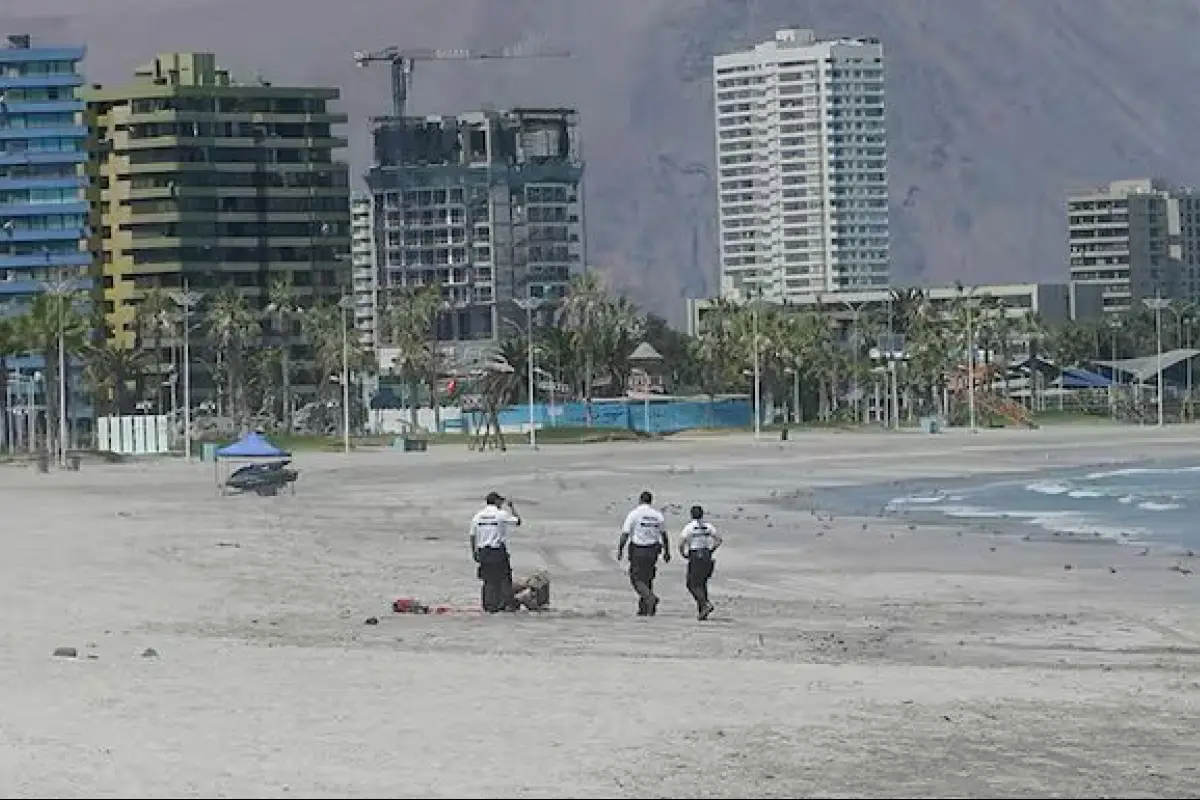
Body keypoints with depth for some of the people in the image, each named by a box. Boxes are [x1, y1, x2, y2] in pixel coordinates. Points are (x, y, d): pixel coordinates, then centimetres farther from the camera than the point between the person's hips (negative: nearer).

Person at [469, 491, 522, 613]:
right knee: (504, 578, 5)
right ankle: (508, 604, 4)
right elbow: (518, 521, 1)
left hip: (483, 551, 4)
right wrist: (511, 507, 13)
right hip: (499, 551, -4)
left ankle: (490, 606, 8)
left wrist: (474, 552, 15)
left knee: (489, 580, 9)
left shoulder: (478, 516, 4)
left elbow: (473, 535, 7)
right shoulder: (501, 514, -9)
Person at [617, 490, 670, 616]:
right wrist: (666, 551, 22)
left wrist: (620, 550, -3)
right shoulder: (658, 515, 5)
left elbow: (625, 534, -10)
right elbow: (664, 535, 13)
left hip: (637, 550, -4)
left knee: (637, 579, 0)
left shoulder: (633, 514, -8)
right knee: (647, 578, 13)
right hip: (653, 551, 4)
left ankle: (651, 597, -24)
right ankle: (644, 609, 15)